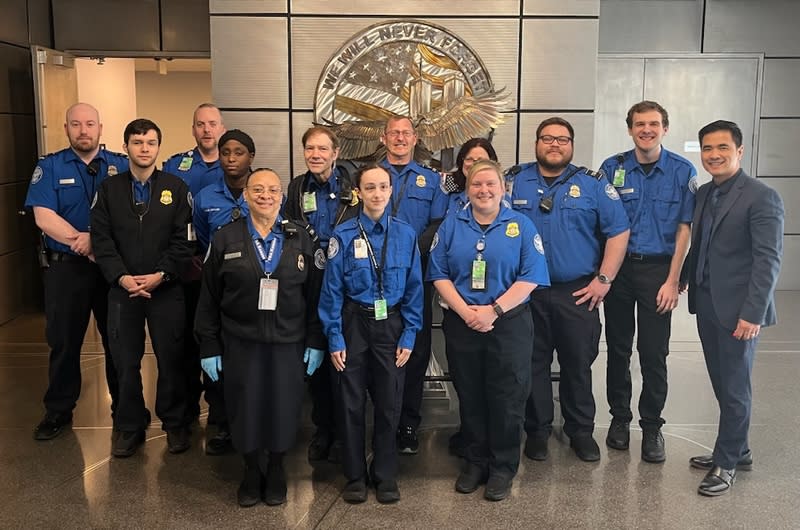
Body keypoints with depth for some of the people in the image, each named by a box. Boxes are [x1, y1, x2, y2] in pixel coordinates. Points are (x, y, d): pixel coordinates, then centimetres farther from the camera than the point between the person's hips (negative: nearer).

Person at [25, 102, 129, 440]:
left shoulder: (121, 166, 2)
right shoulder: (49, 167, 2)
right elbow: (44, 217, -9)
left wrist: (94, 239, -20)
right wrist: (84, 243, -17)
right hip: (66, 267, 0)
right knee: (64, 341, 9)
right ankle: (58, 411, 22)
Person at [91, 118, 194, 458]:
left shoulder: (176, 188, 3)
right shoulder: (108, 189, 7)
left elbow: (183, 239, -2)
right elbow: (101, 239, 0)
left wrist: (161, 275, -13)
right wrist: (122, 277, -13)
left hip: (166, 289, -1)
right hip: (122, 289, 1)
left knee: (171, 359, 6)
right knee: (125, 362, 7)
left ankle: (175, 424, 22)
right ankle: (130, 427, 22)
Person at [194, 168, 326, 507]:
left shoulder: (300, 239, 3)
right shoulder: (225, 239, 1)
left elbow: (314, 295, 3)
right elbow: (209, 298, 2)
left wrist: (316, 342, -1)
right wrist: (209, 347, -1)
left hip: (288, 343, 0)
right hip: (240, 343, 0)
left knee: (283, 410, 7)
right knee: (245, 409, 7)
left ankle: (276, 470, 31)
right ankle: (251, 470, 30)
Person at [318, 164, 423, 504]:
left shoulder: (405, 235, -1)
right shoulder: (343, 235, -6)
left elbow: (414, 289, 1)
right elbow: (332, 289, -5)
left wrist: (409, 336, -4)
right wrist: (334, 339, -8)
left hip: (392, 324, 1)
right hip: (353, 323, -1)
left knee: (389, 403, 10)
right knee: (351, 403, 8)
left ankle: (385, 476, 27)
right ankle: (355, 476, 24)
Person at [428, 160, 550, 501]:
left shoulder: (521, 226, 0)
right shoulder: (451, 226, 6)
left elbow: (530, 277, -7)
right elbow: (439, 275, 0)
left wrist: (493, 310, -16)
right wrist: (466, 312, -13)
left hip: (510, 324, -2)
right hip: (462, 325, 2)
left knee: (507, 398, 3)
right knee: (470, 397, 11)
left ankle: (503, 468, 18)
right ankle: (475, 462, 27)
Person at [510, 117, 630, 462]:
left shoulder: (593, 184, 3)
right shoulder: (515, 182, 5)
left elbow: (619, 231, 2)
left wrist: (604, 279, -5)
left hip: (579, 294, 0)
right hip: (527, 293, 1)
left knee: (578, 366, 8)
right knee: (533, 365, 9)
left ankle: (581, 432, 24)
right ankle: (537, 431, 23)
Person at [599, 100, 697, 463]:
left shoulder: (683, 171, -1)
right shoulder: (612, 168, 0)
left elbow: (684, 229, -2)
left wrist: (672, 281, -7)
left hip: (658, 269, -1)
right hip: (618, 267, 1)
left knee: (654, 352, 3)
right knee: (618, 348, 10)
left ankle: (652, 426, 17)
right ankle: (619, 417, 26)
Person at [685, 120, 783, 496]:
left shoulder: (761, 197, -11)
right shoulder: (703, 194, 10)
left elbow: (769, 260, -16)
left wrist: (753, 313, -20)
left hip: (737, 309, -6)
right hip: (706, 304, 7)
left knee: (734, 387, 5)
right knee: (722, 384, 15)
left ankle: (726, 463, 18)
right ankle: (737, 450, 31)